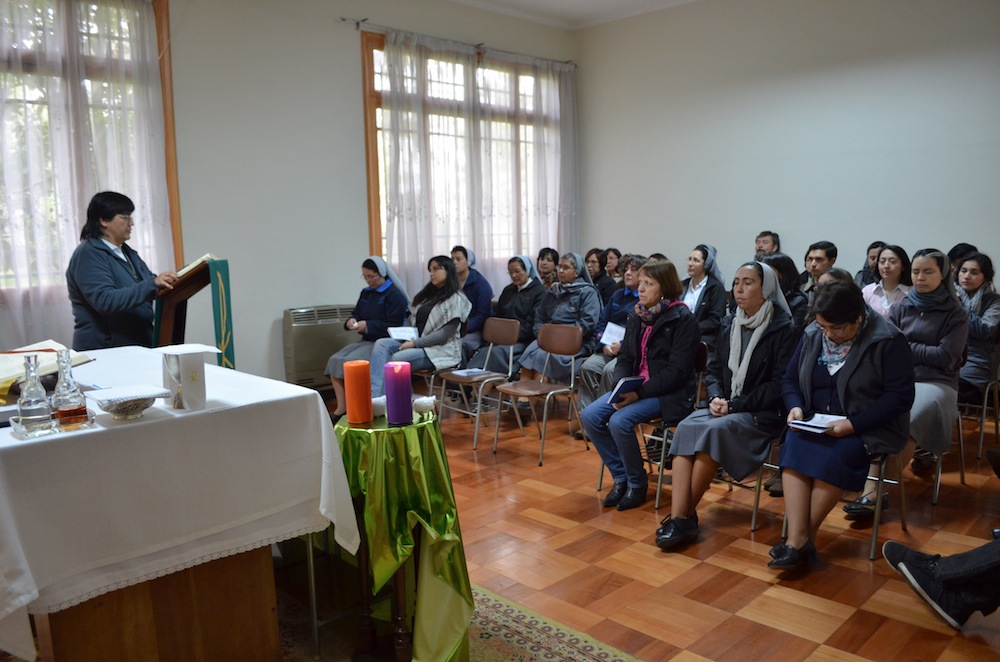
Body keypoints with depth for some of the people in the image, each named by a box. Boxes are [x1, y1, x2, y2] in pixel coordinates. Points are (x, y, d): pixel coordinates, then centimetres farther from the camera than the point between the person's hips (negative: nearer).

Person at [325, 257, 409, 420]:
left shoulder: (394, 295, -9)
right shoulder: (366, 293, 15)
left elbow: (393, 326, -15)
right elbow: (355, 314, 22)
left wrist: (367, 325, -20)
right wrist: (351, 321, -2)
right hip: (366, 340, 8)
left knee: (351, 362, -25)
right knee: (335, 361, -11)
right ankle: (341, 408, -10)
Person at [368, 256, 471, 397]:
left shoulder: (455, 299, -7)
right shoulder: (429, 294, 19)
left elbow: (444, 334, -14)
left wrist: (415, 343, -16)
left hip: (441, 349, -8)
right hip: (416, 342, 8)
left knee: (397, 358, -30)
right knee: (381, 344, -16)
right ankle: (374, 395, -31)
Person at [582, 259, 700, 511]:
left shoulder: (682, 319, -11)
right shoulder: (637, 317, 11)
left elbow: (677, 370, -16)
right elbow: (625, 359, 11)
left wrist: (640, 392, -22)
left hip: (670, 394, -7)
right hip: (635, 388, 7)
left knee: (620, 421, -28)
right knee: (590, 416, -12)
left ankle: (637, 483, -3)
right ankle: (621, 478, 3)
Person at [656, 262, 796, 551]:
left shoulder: (783, 329, -5)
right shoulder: (730, 325, 14)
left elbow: (779, 385, -11)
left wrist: (735, 405, -16)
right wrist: (716, 398, -5)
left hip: (762, 414, -5)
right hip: (724, 407, 5)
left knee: (713, 431, -32)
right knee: (685, 428, -25)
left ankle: (687, 514, -19)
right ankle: (678, 518, -31)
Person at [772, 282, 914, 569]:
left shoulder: (888, 341, -10)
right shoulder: (812, 336, 5)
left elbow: (900, 396, -14)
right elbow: (790, 380, 14)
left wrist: (853, 424, -23)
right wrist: (795, 407, -8)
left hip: (868, 428, -4)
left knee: (834, 456, -33)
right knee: (793, 446, -27)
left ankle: (804, 537, -19)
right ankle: (798, 538, -32)